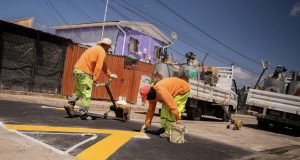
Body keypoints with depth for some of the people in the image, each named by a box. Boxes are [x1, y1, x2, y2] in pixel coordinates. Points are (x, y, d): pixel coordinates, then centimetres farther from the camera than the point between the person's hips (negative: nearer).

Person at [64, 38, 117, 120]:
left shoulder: (96, 49, 26)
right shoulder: (102, 51, -4)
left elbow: (103, 64, 30)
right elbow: (99, 66, -15)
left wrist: (109, 74, 31)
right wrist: (96, 79, -15)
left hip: (77, 69, 9)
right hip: (84, 72, -9)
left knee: (79, 91, 20)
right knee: (87, 94, -5)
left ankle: (70, 104, 6)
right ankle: (83, 113, -4)